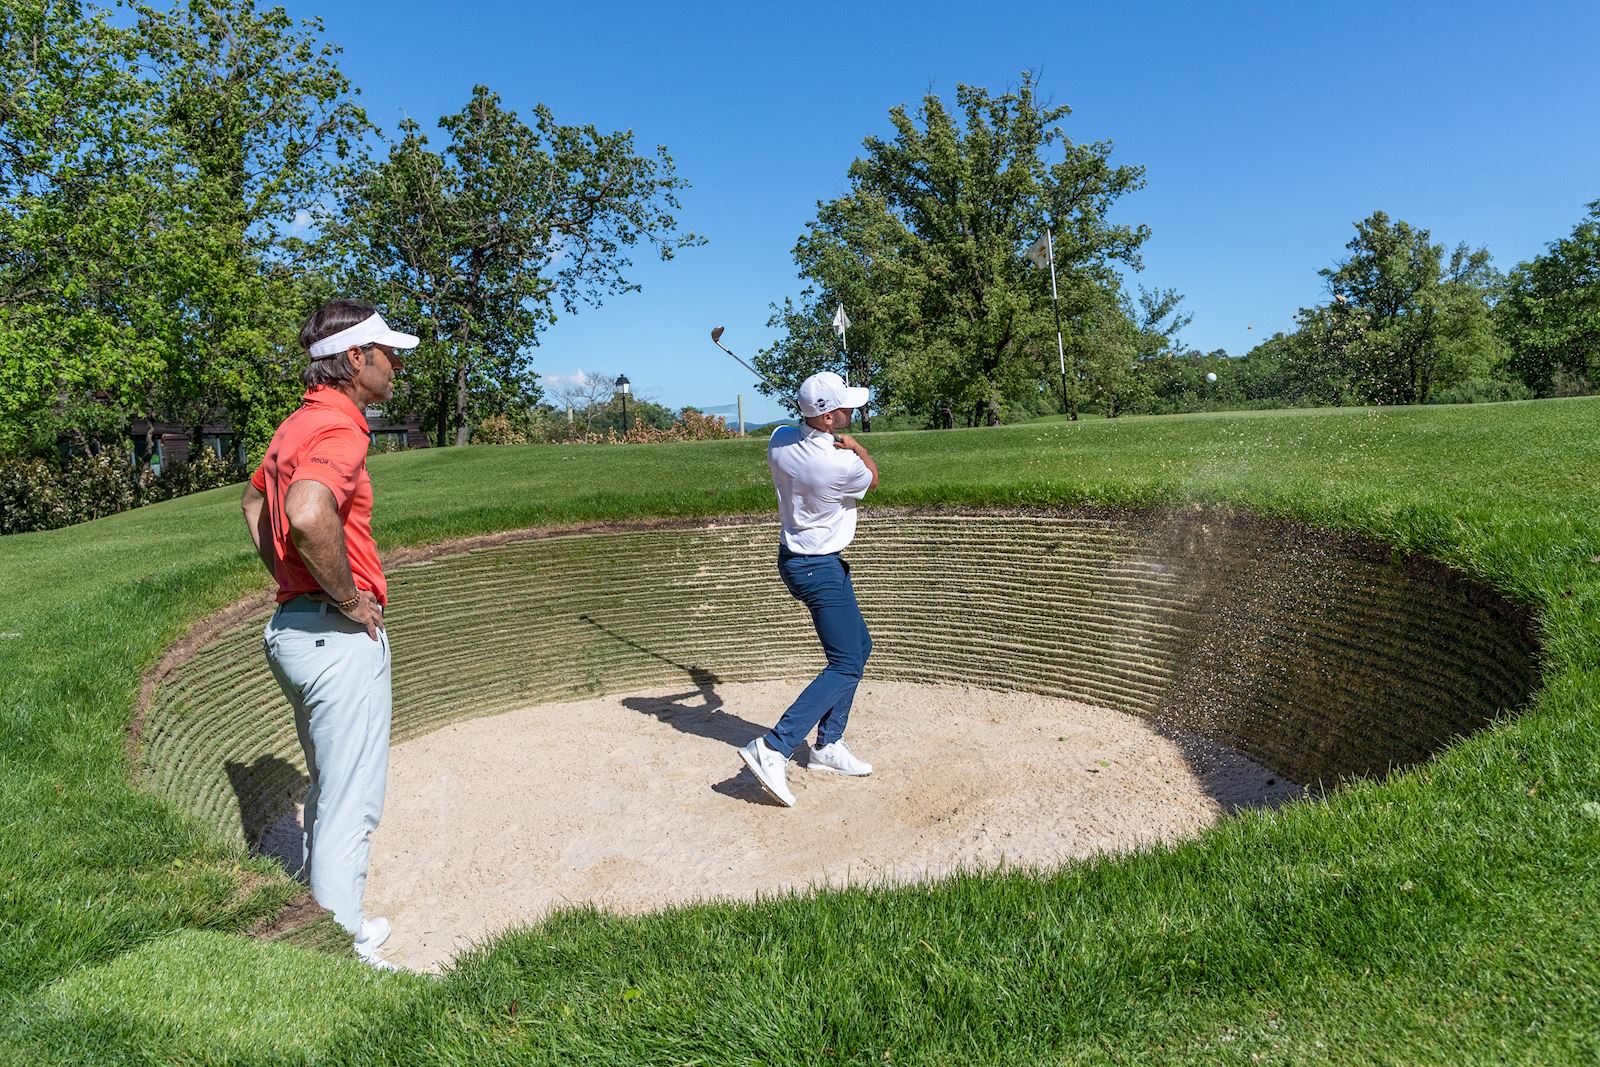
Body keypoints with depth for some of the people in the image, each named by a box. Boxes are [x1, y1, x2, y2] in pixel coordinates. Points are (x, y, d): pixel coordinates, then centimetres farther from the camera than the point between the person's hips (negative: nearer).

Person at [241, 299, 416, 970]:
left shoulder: (298, 425, 13)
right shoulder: (339, 429, -18)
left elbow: (254, 502, 28)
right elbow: (309, 515, -38)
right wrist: (349, 599, -23)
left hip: (290, 625, 10)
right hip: (339, 637, -10)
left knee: (330, 789, 23)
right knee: (350, 804, 1)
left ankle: (326, 916, 37)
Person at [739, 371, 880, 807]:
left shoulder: (780, 440, -6)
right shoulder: (841, 464, -25)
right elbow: (871, 479, 0)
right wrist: (855, 447, 14)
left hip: (796, 555, 9)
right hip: (819, 569, -9)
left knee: (858, 645, 19)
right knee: (846, 664, -8)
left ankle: (828, 745, 22)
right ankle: (773, 749, -18)